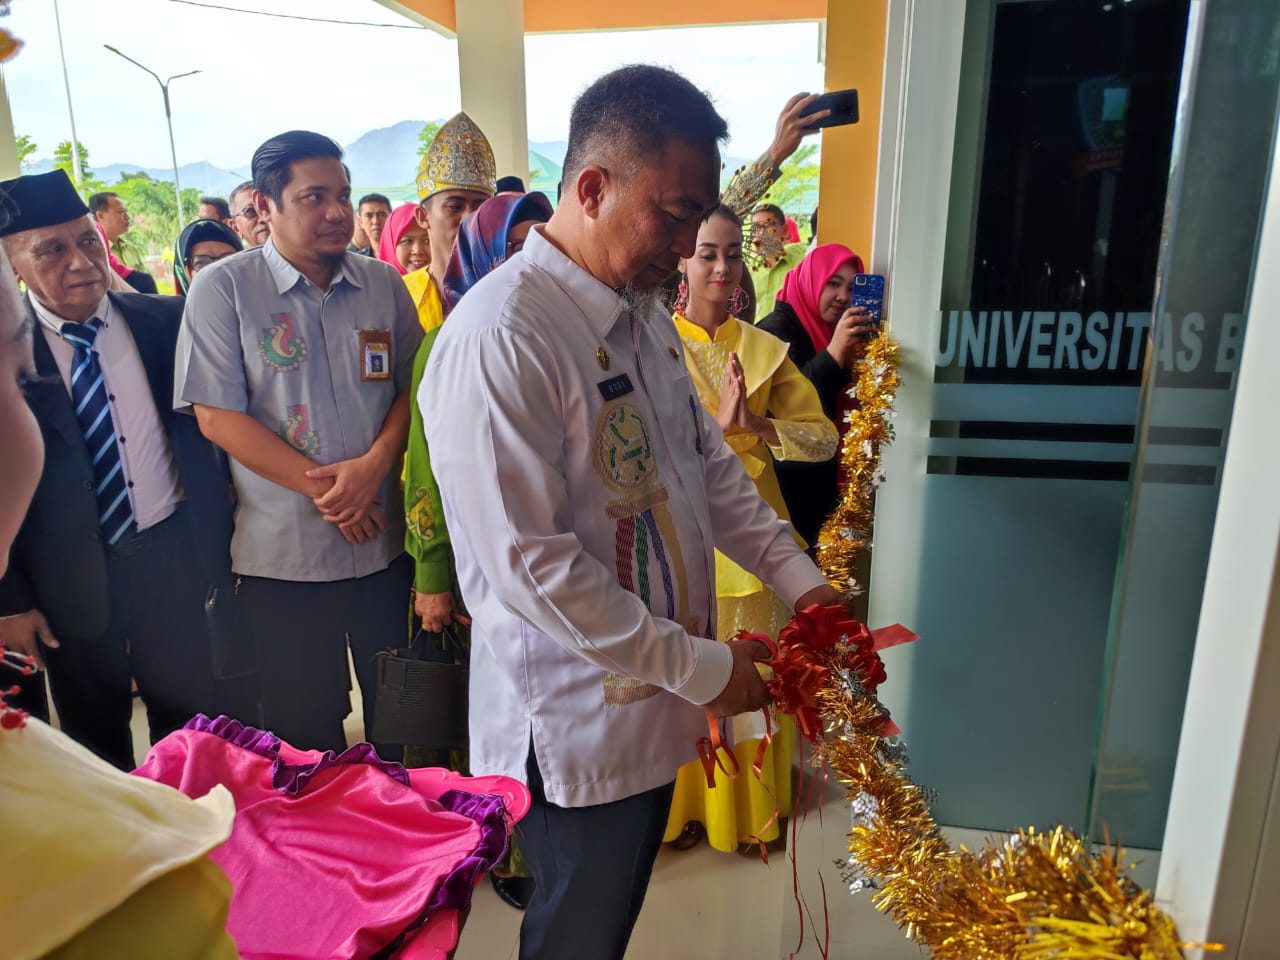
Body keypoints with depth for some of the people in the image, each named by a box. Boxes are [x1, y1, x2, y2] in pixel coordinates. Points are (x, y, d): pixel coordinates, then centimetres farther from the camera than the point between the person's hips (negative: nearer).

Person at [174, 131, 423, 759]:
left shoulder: (383, 284, 5)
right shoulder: (223, 289, -4)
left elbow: (413, 389, 5)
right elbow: (216, 416, -8)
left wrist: (373, 466, -14)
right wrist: (322, 489, -14)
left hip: (384, 540, 3)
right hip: (282, 555, -2)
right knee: (305, 735, 13)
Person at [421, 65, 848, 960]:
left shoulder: (645, 314, 4)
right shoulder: (498, 340, -25)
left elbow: (711, 464, 11)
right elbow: (531, 565, -27)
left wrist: (800, 578, 2)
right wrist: (702, 668, -19)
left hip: (653, 707, 8)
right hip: (576, 730, -7)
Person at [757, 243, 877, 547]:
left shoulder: (831, 331, 11)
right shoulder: (778, 329, -14)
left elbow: (842, 403, 13)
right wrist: (834, 352, -36)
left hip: (821, 478, 8)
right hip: (786, 480, -8)